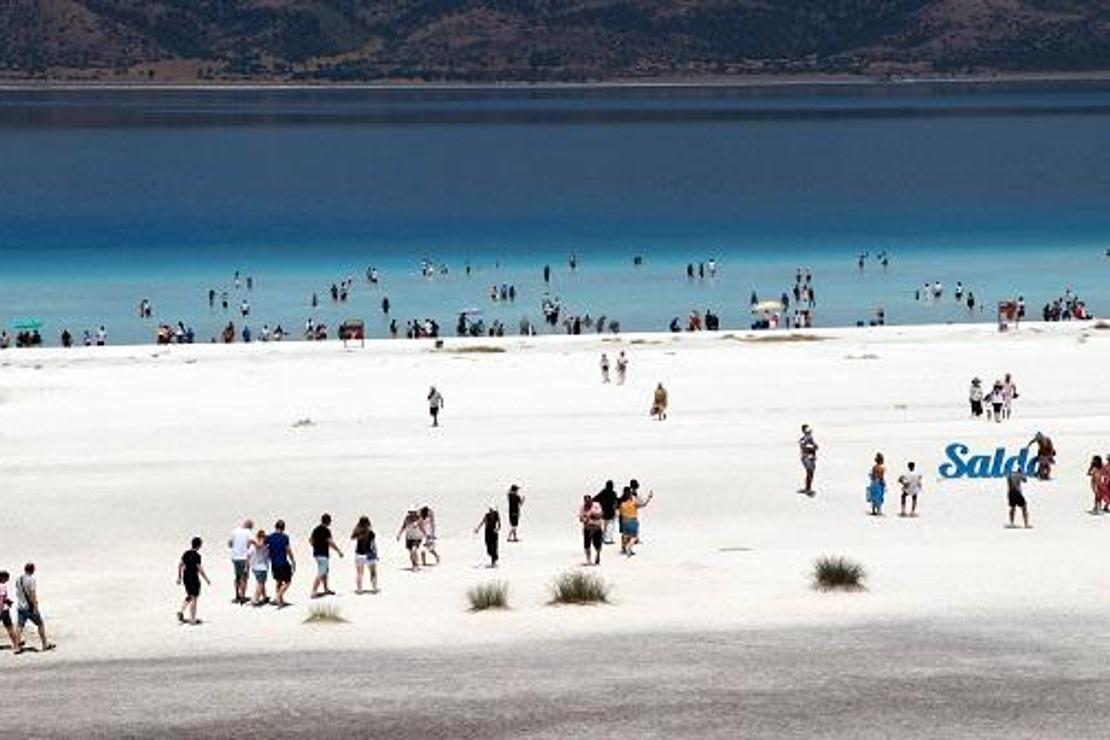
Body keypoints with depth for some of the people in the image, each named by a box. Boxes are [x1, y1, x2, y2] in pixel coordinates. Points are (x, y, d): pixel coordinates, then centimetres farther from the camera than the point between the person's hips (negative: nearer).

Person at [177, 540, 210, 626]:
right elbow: (199, 569, -16)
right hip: (194, 578, -7)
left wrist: (179, 577, 18)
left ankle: (181, 611, 5)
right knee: (194, 598, 2)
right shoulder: (197, 555, -15)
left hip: (186, 577, 7)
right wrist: (207, 580, -7)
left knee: (189, 596, 22)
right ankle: (192, 619, 6)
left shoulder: (186, 553, 5)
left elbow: (180, 565, 9)